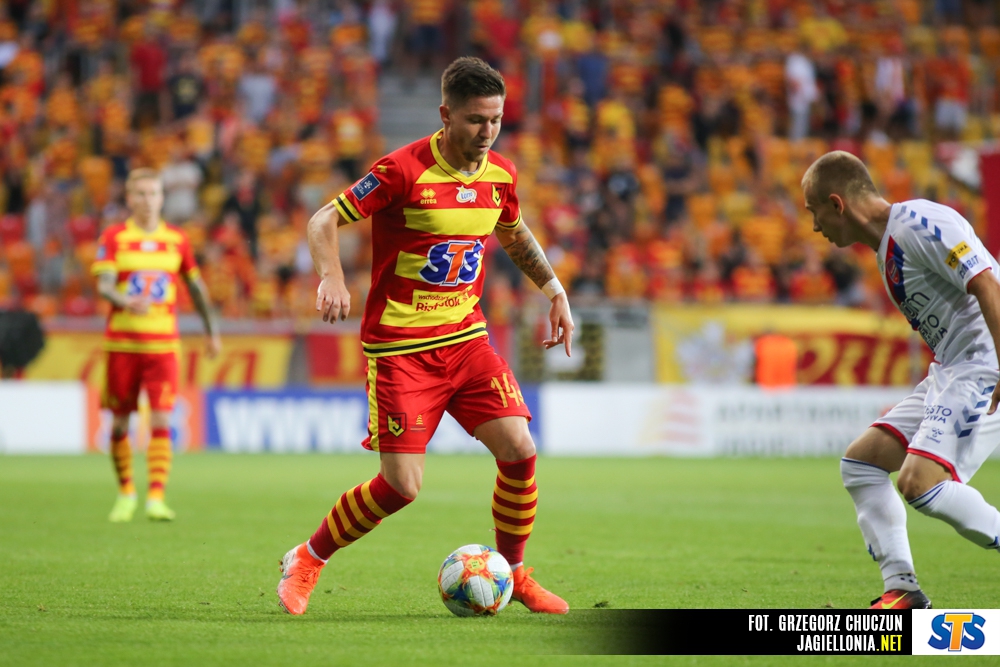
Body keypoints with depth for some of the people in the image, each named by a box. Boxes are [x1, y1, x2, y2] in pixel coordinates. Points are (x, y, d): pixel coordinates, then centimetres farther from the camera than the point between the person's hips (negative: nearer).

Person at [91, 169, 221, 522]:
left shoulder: (177, 240, 7)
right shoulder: (114, 237, 0)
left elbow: (195, 286, 18)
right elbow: (104, 284, -11)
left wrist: (212, 331, 22)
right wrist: (126, 302, -32)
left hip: (163, 343, 0)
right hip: (122, 343, 0)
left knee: (161, 420, -12)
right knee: (120, 422, 6)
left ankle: (156, 496, -13)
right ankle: (126, 492, 24)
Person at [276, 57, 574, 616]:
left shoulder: (501, 175, 3)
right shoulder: (404, 170, -15)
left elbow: (515, 234, 26)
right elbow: (324, 221, -12)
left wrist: (555, 290, 19)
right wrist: (332, 277, -30)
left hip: (466, 337, 5)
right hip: (400, 346, -5)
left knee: (519, 449, -10)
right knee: (402, 486, -9)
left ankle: (513, 573, 11)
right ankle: (308, 561, 14)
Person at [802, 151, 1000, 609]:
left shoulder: (920, 223, -13)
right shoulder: (887, 248, 18)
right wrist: (920, 407, 25)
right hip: (949, 371, 11)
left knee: (921, 482, -23)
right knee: (861, 462, 9)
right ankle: (902, 590, 5)